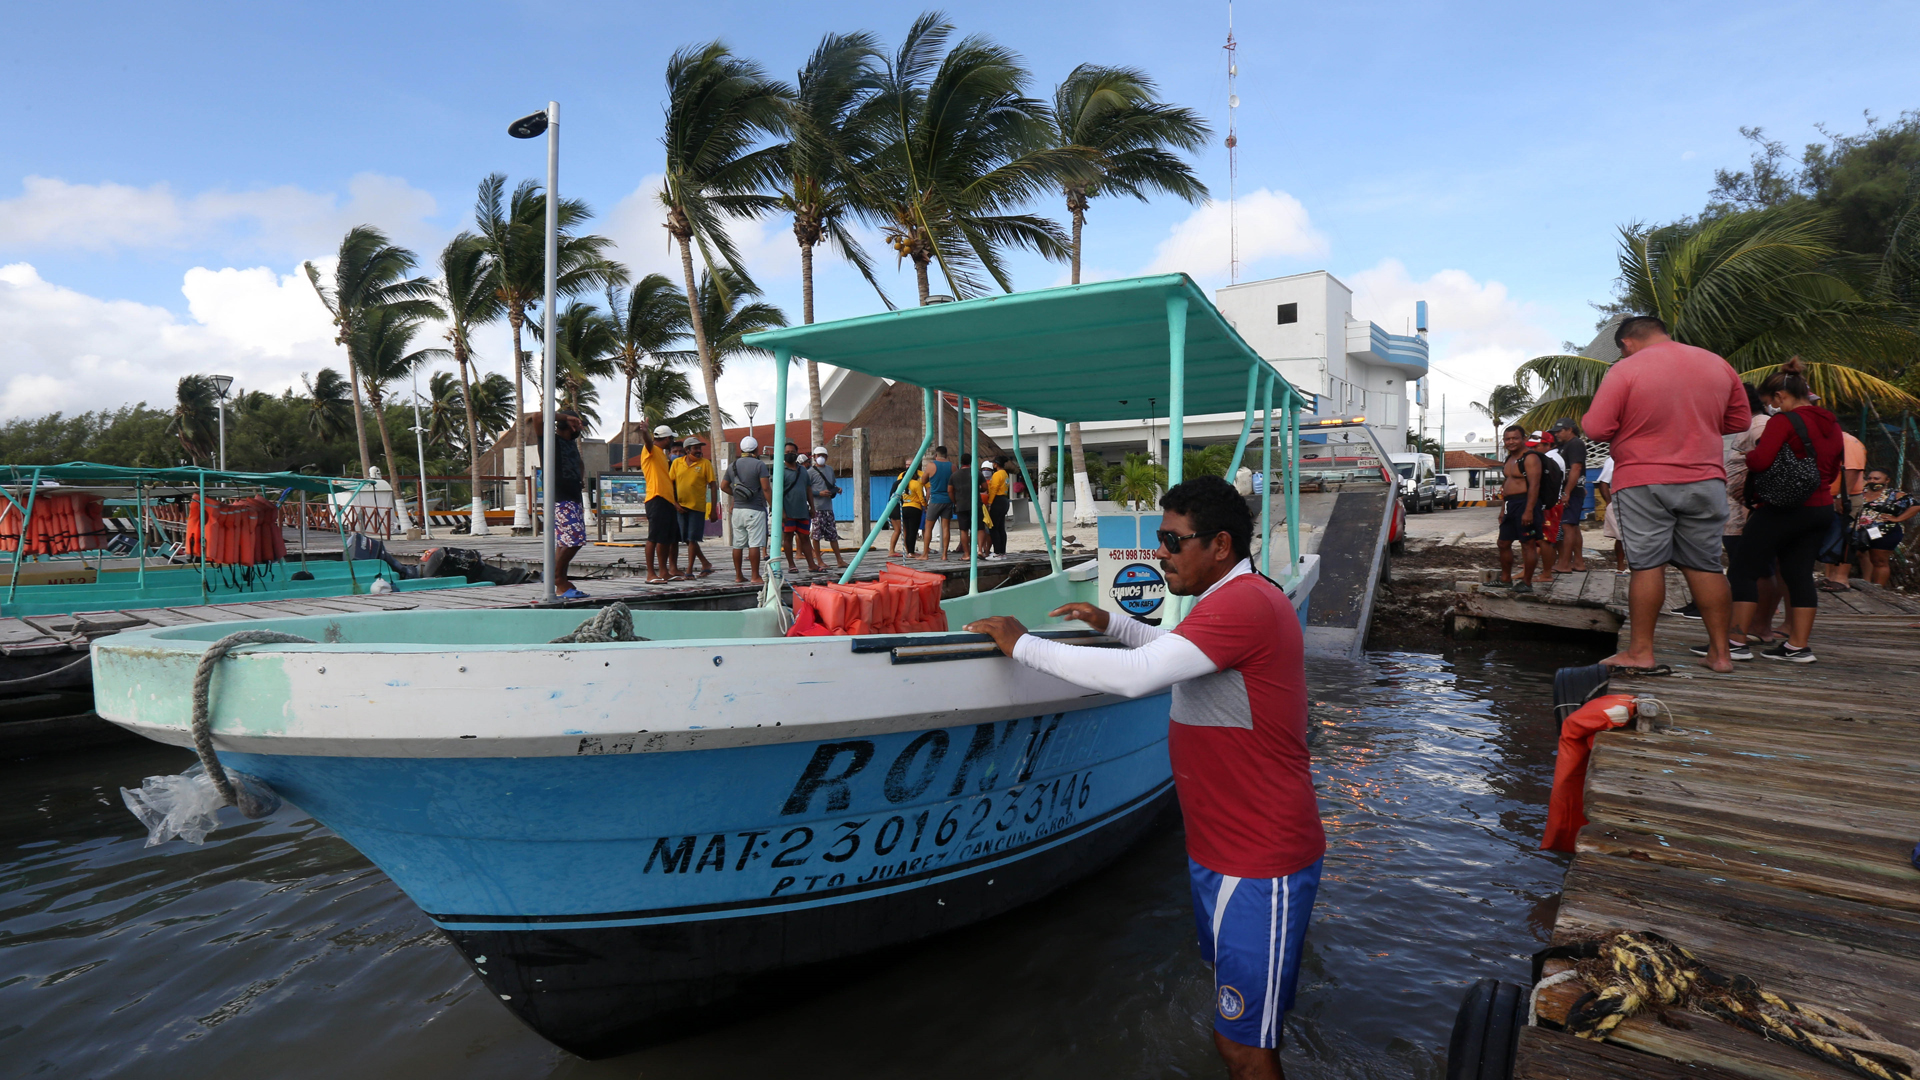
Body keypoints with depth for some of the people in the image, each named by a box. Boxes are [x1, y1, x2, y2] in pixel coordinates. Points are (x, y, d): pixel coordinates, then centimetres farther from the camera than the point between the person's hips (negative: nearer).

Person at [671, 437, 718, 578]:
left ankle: (689, 571, 1)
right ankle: (706, 564, 22)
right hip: (680, 506, 4)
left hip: (697, 507, -4)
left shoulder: (706, 464, -2)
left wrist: (713, 510, -7)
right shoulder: (677, 463, 5)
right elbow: (671, 484, 10)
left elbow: (713, 487, -2)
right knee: (687, 539, 8)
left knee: (692, 539, -5)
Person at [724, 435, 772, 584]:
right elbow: (766, 488, -13)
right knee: (754, 544, -6)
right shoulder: (759, 465, -8)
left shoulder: (732, 466, 11)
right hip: (755, 510, -6)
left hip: (737, 510, 6)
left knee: (738, 544, 10)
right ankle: (755, 576, -5)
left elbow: (724, 486, 17)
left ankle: (738, 575, 15)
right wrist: (773, 506, -10)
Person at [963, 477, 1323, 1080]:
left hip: (1259, 868, -10)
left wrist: (1023, 644, -22)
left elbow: (1135, 675, -32)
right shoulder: (1240, 598, 12)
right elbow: (1175, 648, 28)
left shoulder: (1242, 604, -24)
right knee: (1235, 1020, 23)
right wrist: (1110, 623, 14)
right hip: (1224, 849, 10)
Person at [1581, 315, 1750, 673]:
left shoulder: (1625, 370, -9)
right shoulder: (1718, 365, 9)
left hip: (1643, 482, -5)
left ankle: (1641, 651, 3)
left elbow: (1594, 428, -13)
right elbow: (1740, 420, 17)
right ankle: (1720, 652, 14)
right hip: (1705, 480, 5)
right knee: (1705, 566, 9)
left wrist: (1631, 426, 8)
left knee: (1647, 565, -2)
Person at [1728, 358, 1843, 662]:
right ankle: (1799, 645, 13)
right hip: (1821, 508, 9)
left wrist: (1747, 456, -2)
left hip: (1782, 509, -9)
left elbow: (1760, 461, -22)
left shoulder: (1784, 420, -13)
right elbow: (1833, 471, 22)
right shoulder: (1831, 424, 14)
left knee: (1743, 571, -4)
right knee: (1800, 574, 11)